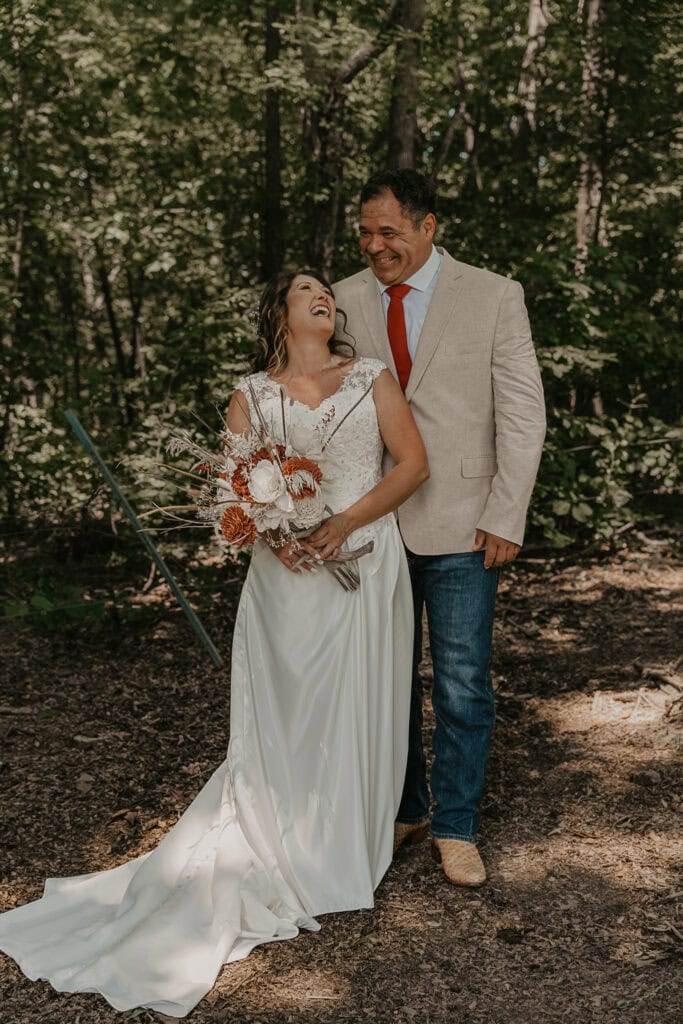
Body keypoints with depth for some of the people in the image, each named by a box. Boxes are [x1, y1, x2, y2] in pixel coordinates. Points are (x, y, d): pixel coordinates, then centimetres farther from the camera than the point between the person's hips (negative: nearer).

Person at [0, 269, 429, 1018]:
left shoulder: (372, 379, 5)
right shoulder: (252, 394, 7)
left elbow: (413, 463, -1)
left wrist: (345, 523, -13)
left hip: (364, 567, 0)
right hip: (285, 574, 0)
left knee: (354, 713, 4)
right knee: (280, 715, 3)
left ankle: (345, 856, 17)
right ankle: (276, 851, 13)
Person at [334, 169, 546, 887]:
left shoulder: (494, 297, -2)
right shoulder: (345, 300, 5)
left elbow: (523, 414, -2)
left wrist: (505, 518, -8)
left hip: (459, 529, -2)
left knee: (463, 686, 2)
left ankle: (455, 828, 18)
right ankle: (405, 811, 28)